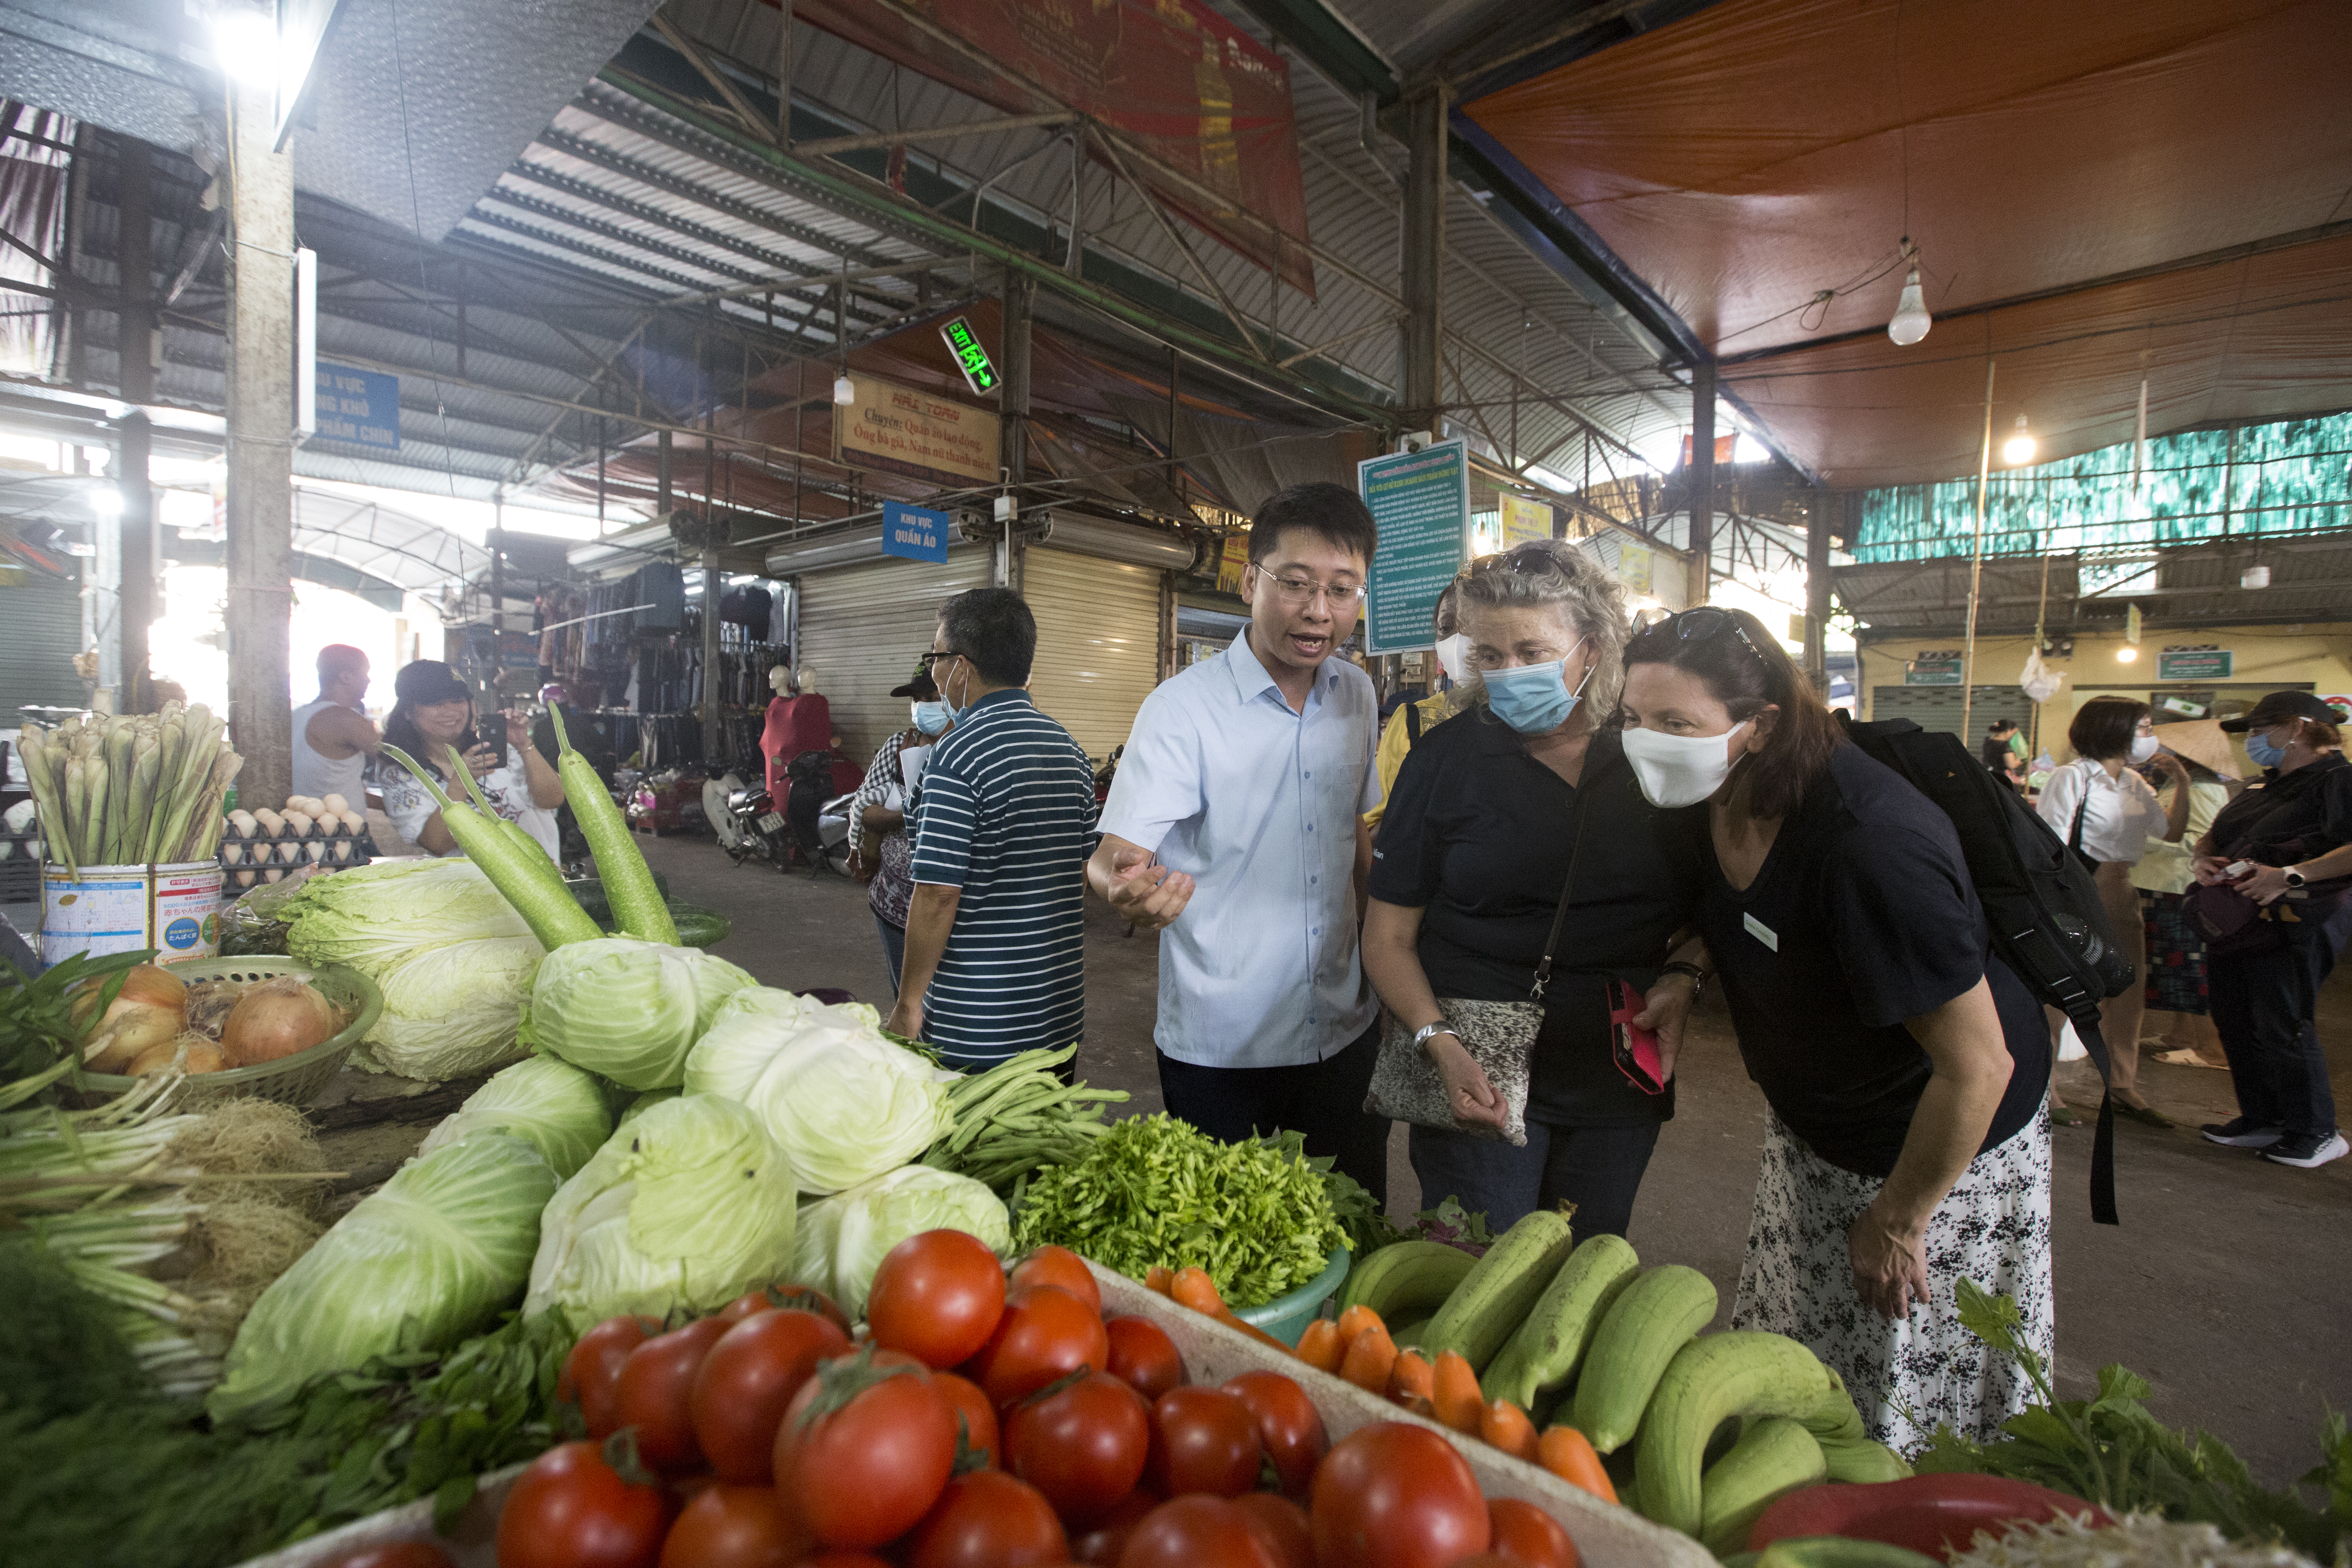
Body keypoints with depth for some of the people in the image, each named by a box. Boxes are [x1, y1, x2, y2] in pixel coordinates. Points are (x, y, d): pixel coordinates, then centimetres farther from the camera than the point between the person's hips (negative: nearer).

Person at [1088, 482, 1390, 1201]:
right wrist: (1124, 885, -43)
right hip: (1219, 1051, -4)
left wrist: (1384, 973, 14)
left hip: (1345, 1034, 5)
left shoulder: (1358, 695, 3)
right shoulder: (1182, 707, -13)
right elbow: (1117, 851, -20)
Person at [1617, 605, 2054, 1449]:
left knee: (1909, 1404, 10)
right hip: (1811, 1134, 7)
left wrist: (1895, 1222, -17)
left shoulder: (1871, 843, -35)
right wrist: (1701, 953, -10)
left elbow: (1979, 1067, -29)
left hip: (1946, 1146, -7)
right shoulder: (1718, 800, -11)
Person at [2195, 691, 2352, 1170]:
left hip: (2289, 925, -9)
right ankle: (2261, 1119, 23)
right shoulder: (2262, 790, 19)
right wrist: (2202, 860, 3)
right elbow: (2212, 838, 24)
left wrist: (2292, 875, -29)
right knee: (2235, 1023, 11)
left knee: (2284, 1028, -5)